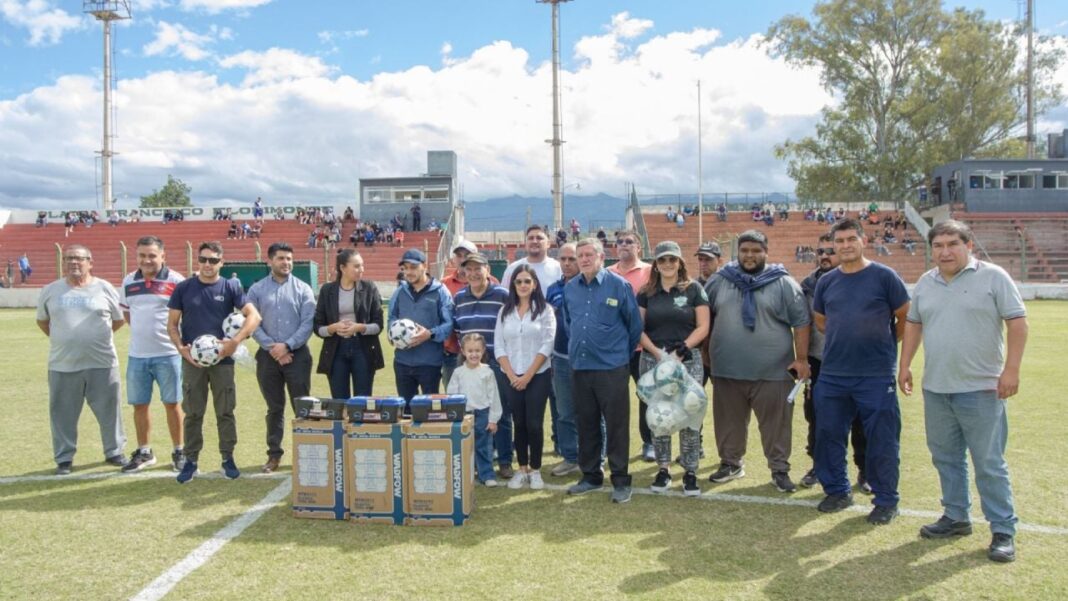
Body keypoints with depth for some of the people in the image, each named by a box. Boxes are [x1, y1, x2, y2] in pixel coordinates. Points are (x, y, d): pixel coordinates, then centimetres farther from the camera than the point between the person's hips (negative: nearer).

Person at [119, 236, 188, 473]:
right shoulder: (128, 282, 8)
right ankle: (144, 452, 24)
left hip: (168, 354, -4)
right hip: (137, 356, 4)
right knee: (139, 405, 10)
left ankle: (178, 452, 16)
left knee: (172, 404, 4)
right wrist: (142, 329, 10)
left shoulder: (176, 281, -8)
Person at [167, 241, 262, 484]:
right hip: (192, 360, 1)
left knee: (225, 412, 6)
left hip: (222, 359, -1)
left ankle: (228, 459, 17)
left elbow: (254, 316, -8)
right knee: (193, 413, 8)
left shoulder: (230, 287, 0)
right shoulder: (184, 288, 3)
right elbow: (172, 323, 5)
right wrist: (181, 348, -11)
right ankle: (191, 460, 18)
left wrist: (236, 341, -20)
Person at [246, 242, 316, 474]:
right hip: (268, 356, 1)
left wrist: (287, 345, -14)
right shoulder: (256, 290, 5)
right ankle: (274, 454, 20)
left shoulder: (303, 289, 2)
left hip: (297, 355, -1)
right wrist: (272, 347, -12)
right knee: (274, 408, 11)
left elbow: (308, 323, -6)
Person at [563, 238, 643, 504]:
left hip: (612, 368, -5)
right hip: (579, 367, 5)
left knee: (616, 425, 1)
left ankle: (621, 481, 11)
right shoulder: (570, 288, 7)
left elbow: (635, 324, 0)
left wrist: (624, 353, 7)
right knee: (586, 424, 13)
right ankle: (591, 476, 26)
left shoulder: (619, 285, -6)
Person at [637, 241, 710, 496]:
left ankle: (690, 472, 9)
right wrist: (657, 353, -10)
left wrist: (681, 350, -12)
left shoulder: (694, 289, 4)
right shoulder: (646, 293, 9)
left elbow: (703, 327, -1)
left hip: (688, 362, -2)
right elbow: (638, 329, 5)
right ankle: (663, 470, 18)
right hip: (653, 361, 2)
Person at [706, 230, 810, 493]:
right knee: (729, 422, 13)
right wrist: (705, 354, 13)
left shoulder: (784, 283, -1)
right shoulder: (720, 281, 6)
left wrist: (801, 358, -4)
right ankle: (731, 463, 29)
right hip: (727, 370, 2)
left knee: (776, 423, 5)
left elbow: (801, 322, 0)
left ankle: (780, 469, 19)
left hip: (772, 371, -2)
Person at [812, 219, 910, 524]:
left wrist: (883, 343, 8)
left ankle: (886, 500, 18)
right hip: (832, 375, 4)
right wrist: (845, 340, 13)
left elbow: (906, 319, 2)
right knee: (828, 434, 10)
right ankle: (837, 490, 27)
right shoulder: (826, 282, 7)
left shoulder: (884, 276, -5)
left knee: (882, 439, 3)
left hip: (876, 375, -4)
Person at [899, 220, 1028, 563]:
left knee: (989, 463, 0)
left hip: (981, 389, -5)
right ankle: (956, 517, 29)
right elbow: (913, 324, 17)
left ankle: (1003, 531, 11)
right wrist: (904, 365, 12)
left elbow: (1017, 322, -8)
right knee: (946, 458, 14)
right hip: (935, 388, 6)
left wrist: (1011, 369, -14)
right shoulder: (925, 283, 10)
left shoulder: (993, 277, -5)